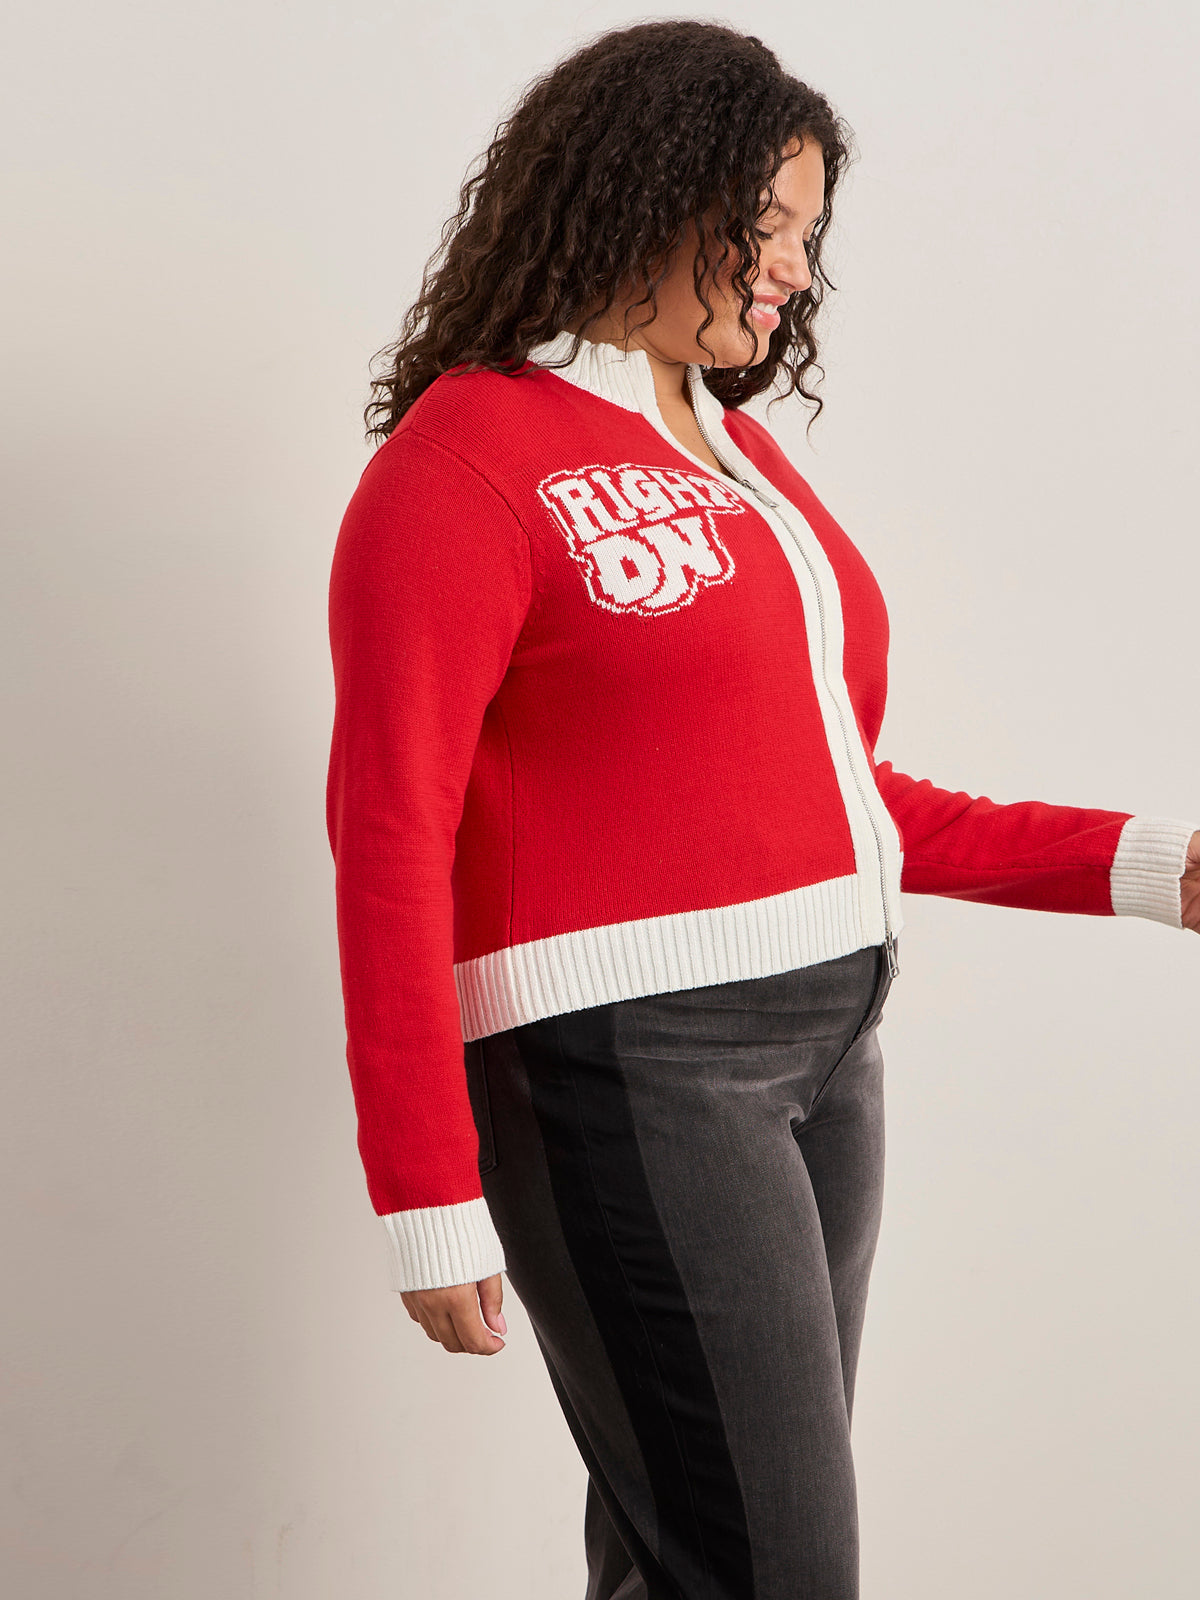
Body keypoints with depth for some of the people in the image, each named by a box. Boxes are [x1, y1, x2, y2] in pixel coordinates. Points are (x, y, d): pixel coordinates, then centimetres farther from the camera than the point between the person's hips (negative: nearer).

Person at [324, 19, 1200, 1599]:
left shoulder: (743, 455, 15)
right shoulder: (464, 462, -7)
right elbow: (391, 843, -10)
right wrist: (430, 1201, -13)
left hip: (822, 1043, 7)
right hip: (627, 1052, -7)